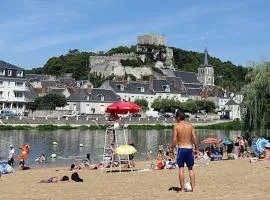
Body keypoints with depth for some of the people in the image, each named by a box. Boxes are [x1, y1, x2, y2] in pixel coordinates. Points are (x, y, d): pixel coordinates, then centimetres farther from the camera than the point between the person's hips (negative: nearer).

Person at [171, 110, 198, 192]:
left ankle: (182, 188, 3)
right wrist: (196, 148, 8)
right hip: (190, 148, 3)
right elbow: (195, 138, 0)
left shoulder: (176, 126, -5)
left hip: (181, 149, -3)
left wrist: (172, 146, 8)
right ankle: (193, 187, 7)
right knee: (191, 169, 11)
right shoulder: (190, 126, 4)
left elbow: (174, 140, -8)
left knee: (181, 169, 3)